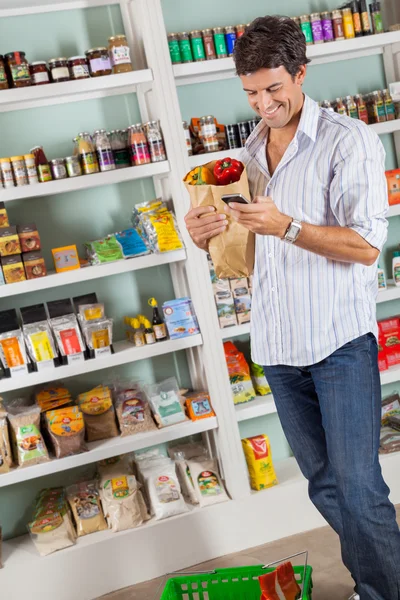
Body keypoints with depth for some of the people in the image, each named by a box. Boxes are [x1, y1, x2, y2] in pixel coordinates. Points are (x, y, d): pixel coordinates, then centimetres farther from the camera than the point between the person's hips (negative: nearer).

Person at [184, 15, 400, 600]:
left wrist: (285, 226, -26)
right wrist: (208, 236, -3)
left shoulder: (349, 140, -7)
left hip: (340, 337, -5)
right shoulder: (249, 151, 12)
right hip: (278, 343, 6)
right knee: (325, 486, 15)